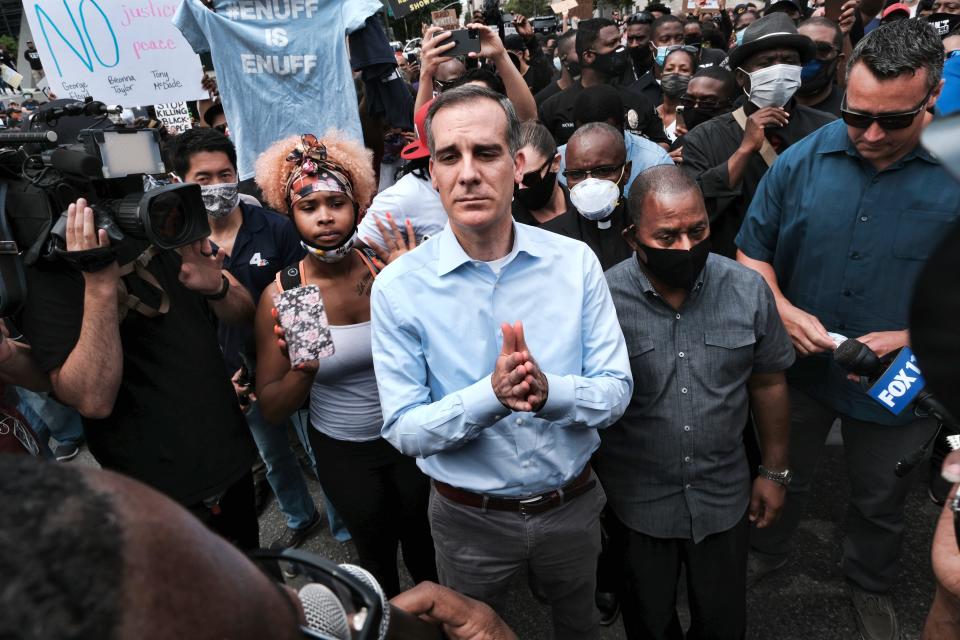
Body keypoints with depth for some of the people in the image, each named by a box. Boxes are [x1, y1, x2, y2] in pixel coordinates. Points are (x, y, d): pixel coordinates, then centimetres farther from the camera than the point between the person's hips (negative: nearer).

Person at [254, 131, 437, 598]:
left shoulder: (390, 270, -15)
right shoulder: (280, 295, -15)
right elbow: (271, 410, -11)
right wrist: (303, 370, -31)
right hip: (343, 453, 0)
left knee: (425, 550, 22)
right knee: (376, 551, 24)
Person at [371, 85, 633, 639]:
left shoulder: (575, 261, -12)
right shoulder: (399, 286, -17)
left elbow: (616, 390, -10)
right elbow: (404, 429, -17)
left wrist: (549, 392, -32)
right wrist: (490, 396, -35)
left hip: (573, 505, 2)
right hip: (471, 519, -1)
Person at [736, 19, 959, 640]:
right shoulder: (802, 161, -11)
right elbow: (753, 251, -2)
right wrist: (782, 309, -17)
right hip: (799, 364, 1)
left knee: (881, 502, 23)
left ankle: (872, 586, 53)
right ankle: (765, 556, 52)